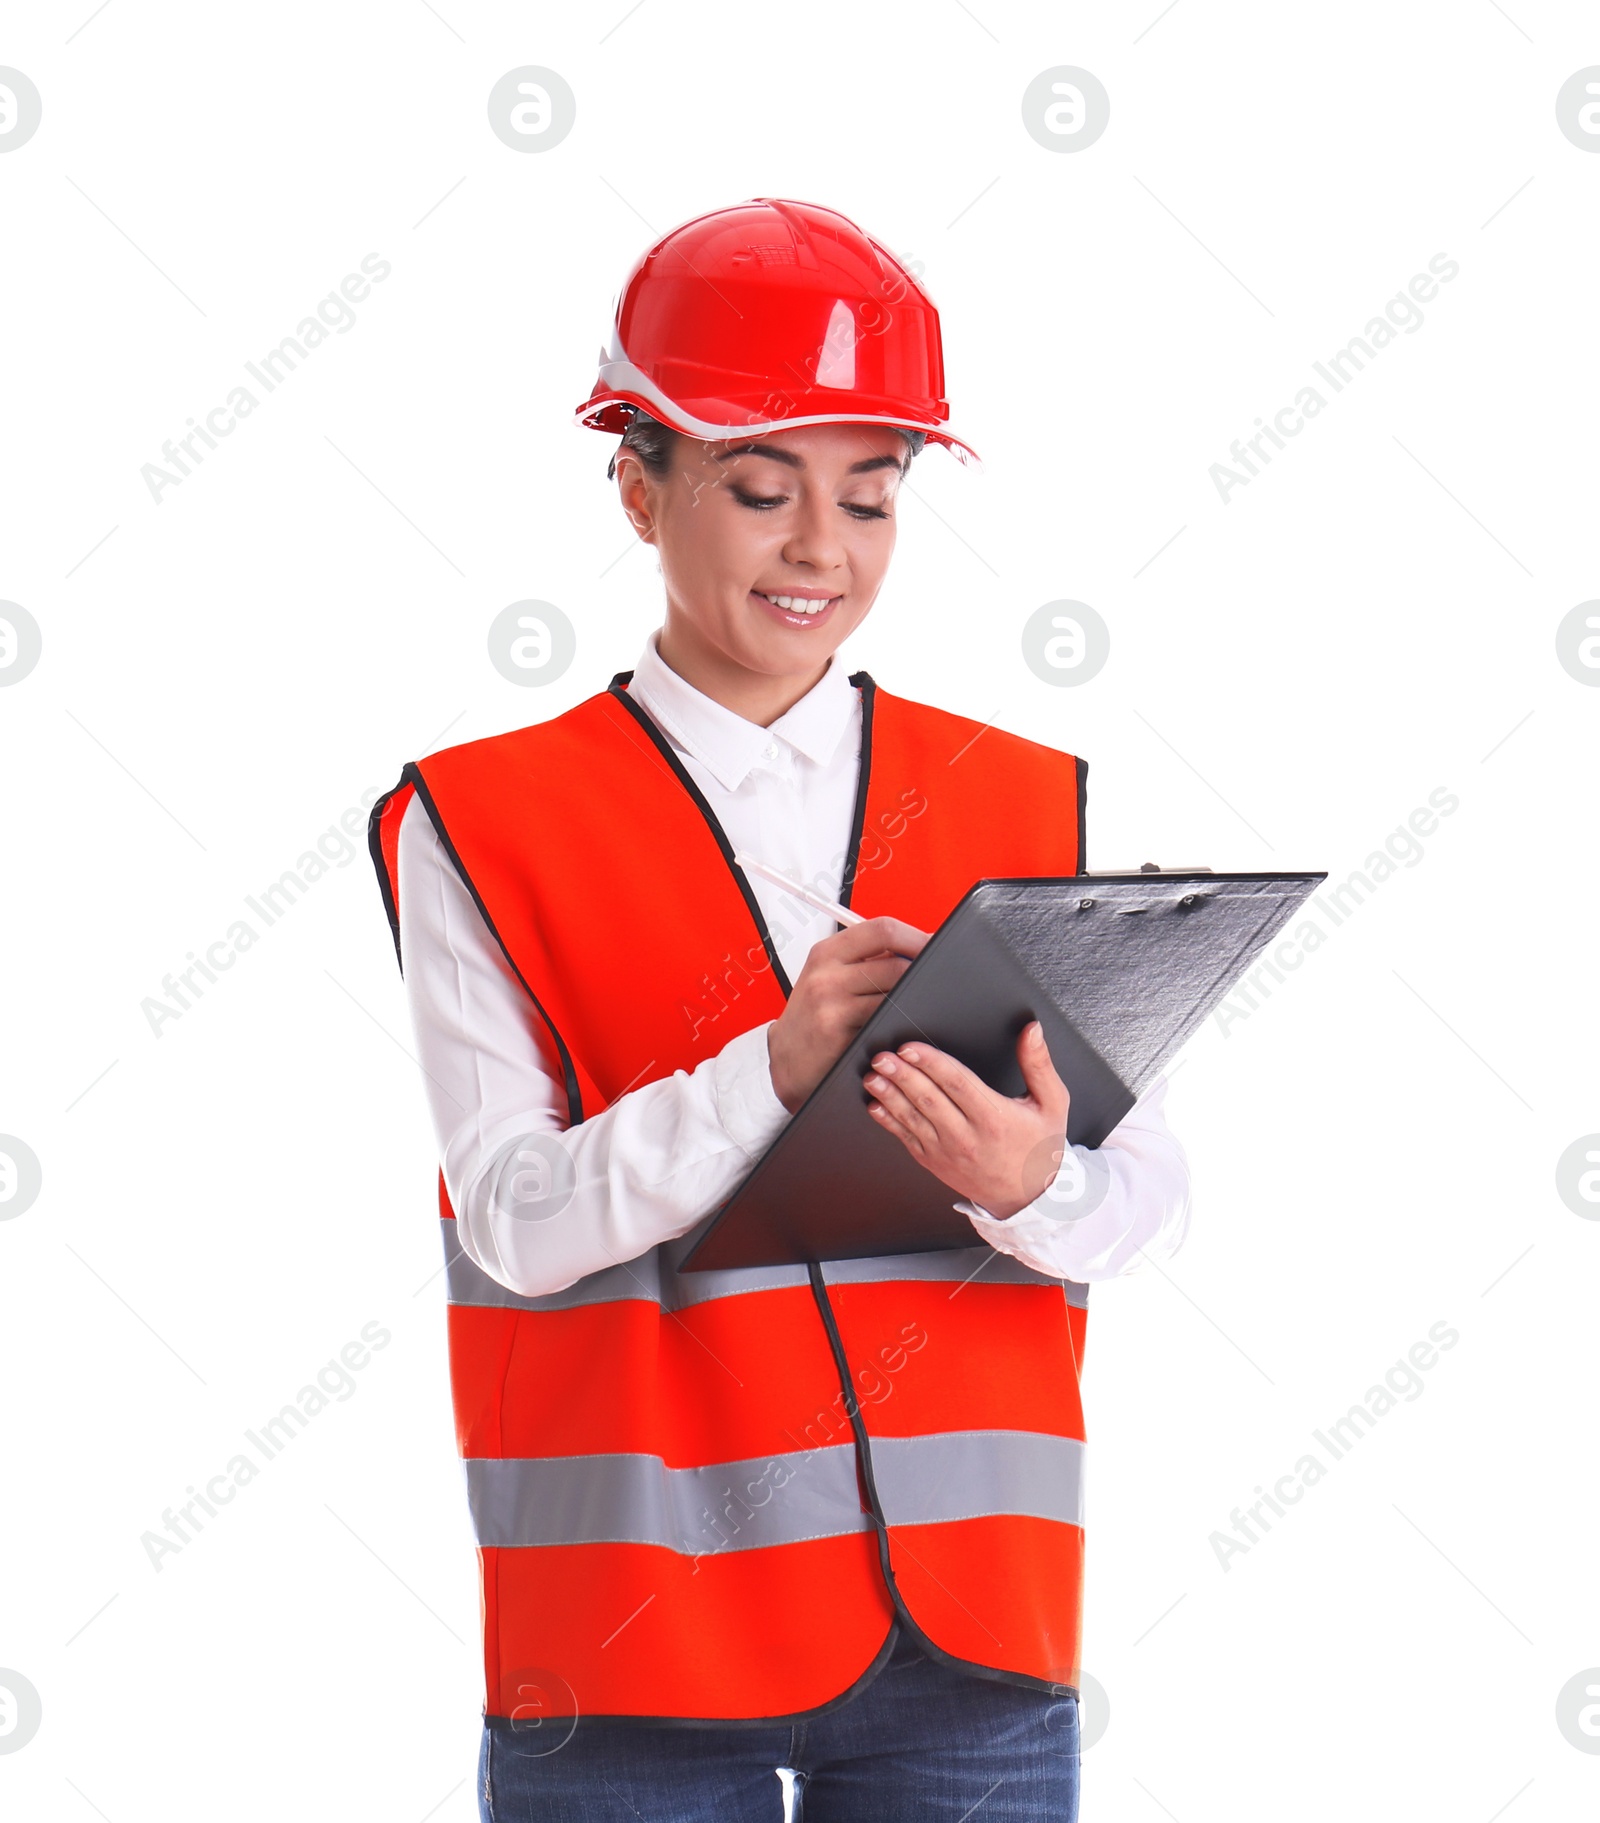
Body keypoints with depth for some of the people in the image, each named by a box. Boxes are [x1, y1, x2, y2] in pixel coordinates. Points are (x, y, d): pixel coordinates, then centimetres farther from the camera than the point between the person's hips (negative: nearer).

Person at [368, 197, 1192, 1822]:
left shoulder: (1033, 808, 8)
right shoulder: (478, 826, 0)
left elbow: (1152, 1201, 1)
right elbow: (513, 1213, -10)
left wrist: (1031, 1182, -21)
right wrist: (772, 1069, -24)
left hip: (966, 1631, 2)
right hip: (636, 1632, -2)